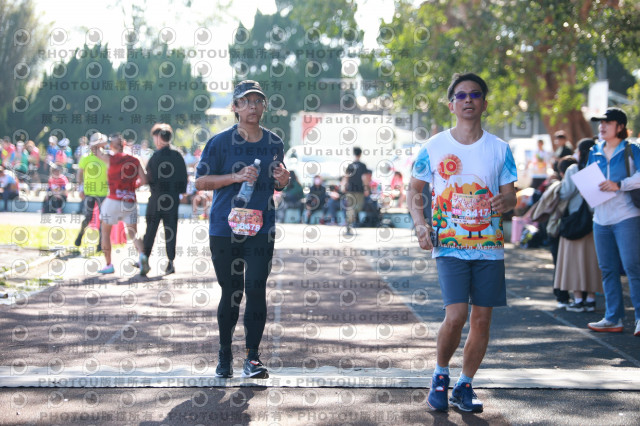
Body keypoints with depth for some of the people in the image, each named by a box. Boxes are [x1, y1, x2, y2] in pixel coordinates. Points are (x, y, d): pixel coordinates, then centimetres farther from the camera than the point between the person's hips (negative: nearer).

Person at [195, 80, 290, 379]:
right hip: (224, 228, -2)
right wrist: (236, 177, -15)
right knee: (231, 292, 7)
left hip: (261, 229, 2)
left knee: (256, 289, -8)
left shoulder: (274, 143, 9)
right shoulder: (221, 141, -1)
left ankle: (253, 357, -4)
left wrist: (283, 181, -2)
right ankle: (225, 355, 23)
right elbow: (201, 181, -3)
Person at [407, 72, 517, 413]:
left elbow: (511, 196, 8)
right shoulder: (434, 147, 2)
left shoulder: (499, 149, 5)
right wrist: (420, 224, -5)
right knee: (456, 316, -15)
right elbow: (414, 190, 11)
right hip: (450, 246, -2)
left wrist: (506, 202, -17)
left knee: (482, 320, 3)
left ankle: (464, 387, 20)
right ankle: (440, 375, 11)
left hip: (489, 246, 3)